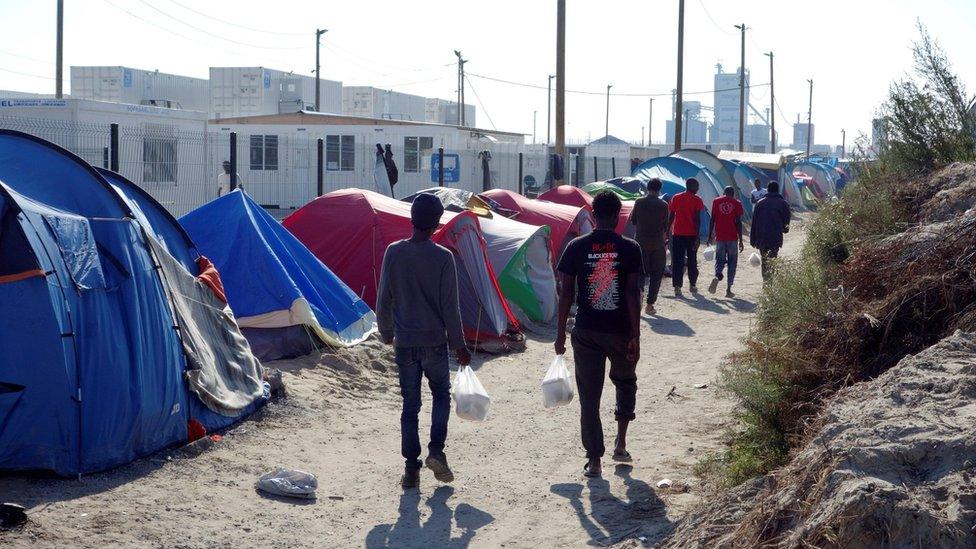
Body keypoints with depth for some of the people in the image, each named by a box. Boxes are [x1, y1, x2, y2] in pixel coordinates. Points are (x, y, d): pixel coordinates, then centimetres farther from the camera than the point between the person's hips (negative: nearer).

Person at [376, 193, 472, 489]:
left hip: (405, 343, 2)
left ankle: (411, 468, 7)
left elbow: (384, 300, 2)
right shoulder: (443, 258, -11)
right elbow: (450, 307, -8)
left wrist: (386, 334, 17)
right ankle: (436, 451, 2)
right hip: (435, 342, -2)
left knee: (410, 405, 8)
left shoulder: (394, 253, -4)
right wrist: (458, 344, 3)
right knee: (441, 394, 18)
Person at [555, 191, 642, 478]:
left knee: (589, 395, 6)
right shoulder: (630, 248, -6)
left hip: (586, 333, 0)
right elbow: (633, 293, -10)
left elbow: (566, 293, -1)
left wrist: (561, 333, 7)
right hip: (620, 331, 0)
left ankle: (594, 460, 5)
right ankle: (620, 444, 20)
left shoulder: (576, 247, -2)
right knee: (625, 381, 25)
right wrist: (635, 336, -6)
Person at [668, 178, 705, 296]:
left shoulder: (676, 198, 5)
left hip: (677, 234, 2)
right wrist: (698, 236, -9)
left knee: (677, 261, 1)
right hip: (692, 234, -1)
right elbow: (697, 219, -9)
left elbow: (671, 217, 5)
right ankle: (693, 285, 22)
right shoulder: (697, 200, -4)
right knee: (692, 260, 13)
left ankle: (677, 287, -8)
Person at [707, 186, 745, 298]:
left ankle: (717, 276, -22)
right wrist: (740, 241, 0)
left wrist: (710, 236, 9)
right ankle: (728, 289, 5)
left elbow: (712, 220, 2)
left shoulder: (716, 201, 4)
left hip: (720, 237, 1)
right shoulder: (737, 203, 0)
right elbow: (738, 223, -3)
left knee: (720, 260, 11)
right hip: (732, 237, -1)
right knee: (732, 262, 8)